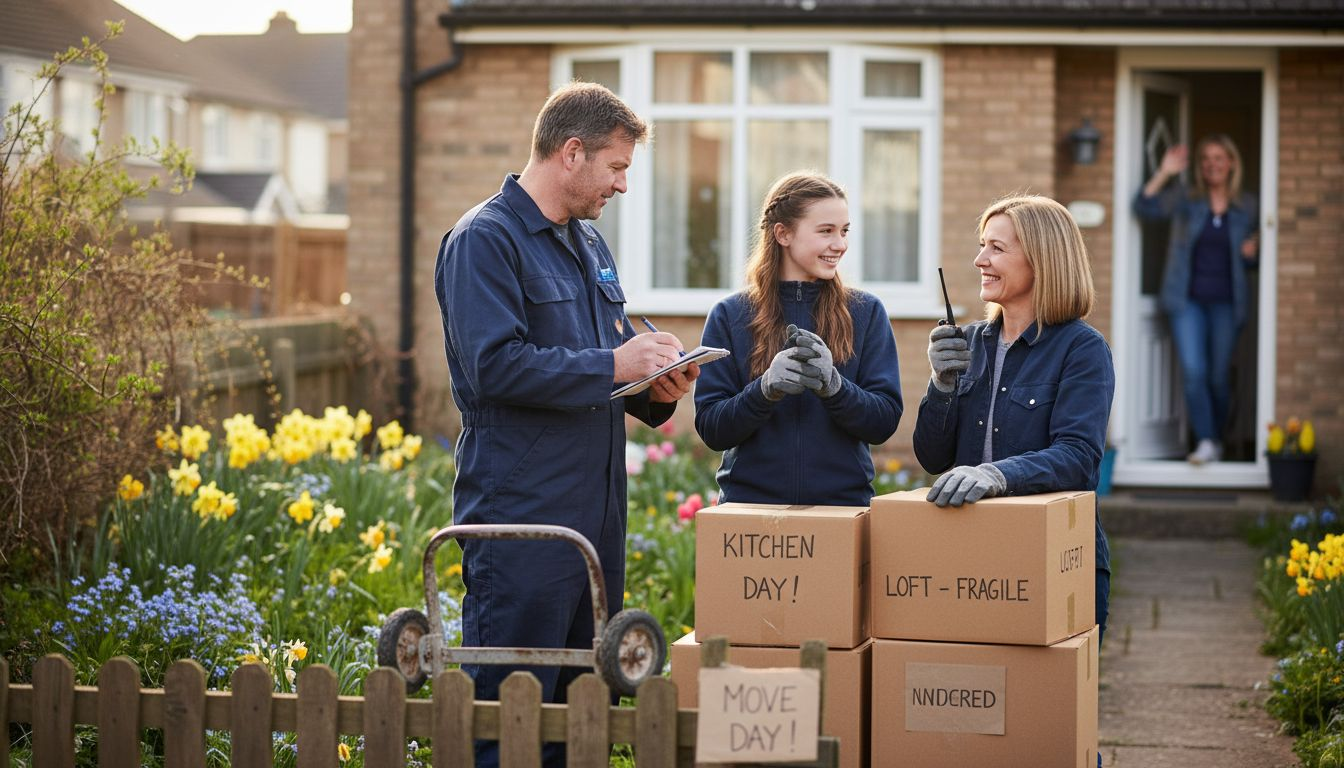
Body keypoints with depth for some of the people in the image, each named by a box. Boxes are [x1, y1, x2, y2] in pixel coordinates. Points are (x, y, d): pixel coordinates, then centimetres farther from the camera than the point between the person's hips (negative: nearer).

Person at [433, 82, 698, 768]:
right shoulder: (485, 239, -10)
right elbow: (494, 366, -21)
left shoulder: (589, 245, 18)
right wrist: (613, 366, -17)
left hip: (596, 513, 9)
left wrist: (655, 389, 5)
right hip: (521, 516, -9)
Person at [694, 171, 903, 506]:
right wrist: (765, 389, -22)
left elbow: (885, 421, -4)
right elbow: (711, 429, -5)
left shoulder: (866, 313, 1)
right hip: (750, 501, -1)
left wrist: (833, 386, -22)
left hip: (844, 502, 1)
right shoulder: (729, 316, -1)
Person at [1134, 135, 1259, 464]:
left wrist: (1252, 252, -8)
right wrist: (1164, 174, -16)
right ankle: (1206, 441, -8)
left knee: (1219, 375, 6)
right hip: (1188, 301, -1)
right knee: (1193, 371, -12)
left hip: (1226, 303, 1)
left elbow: (1254, 259, 15)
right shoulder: (1185, 199, 3)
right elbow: (1144, 207, -10)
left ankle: (1217, 438, 24)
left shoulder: (1248, 207, 6)